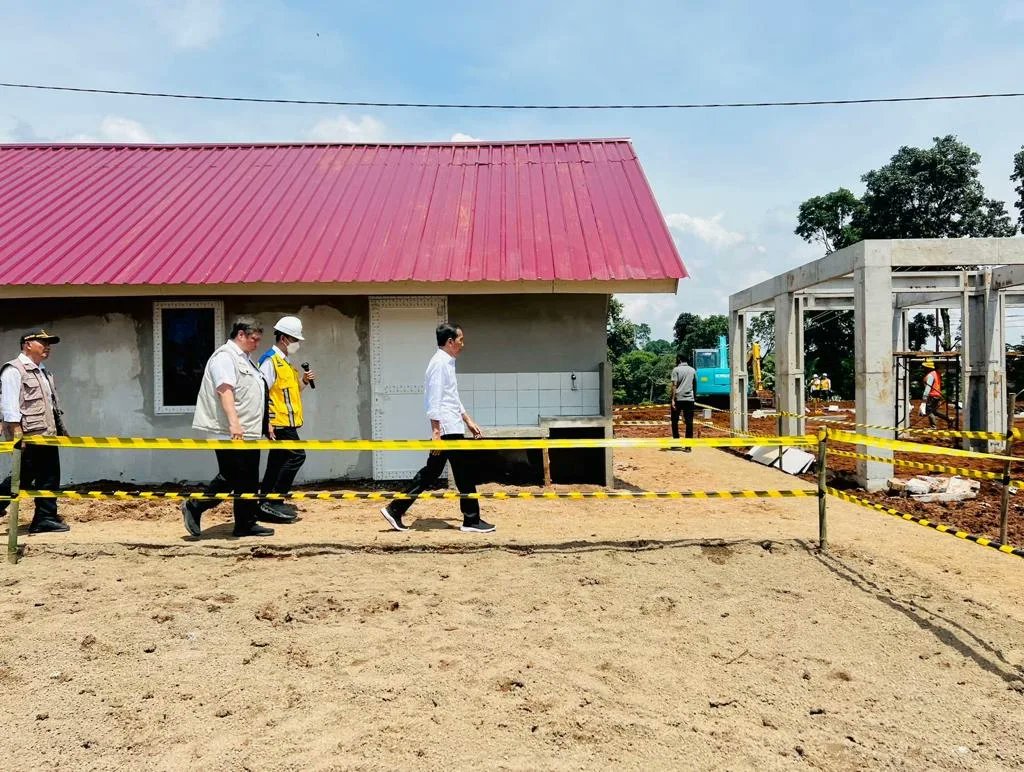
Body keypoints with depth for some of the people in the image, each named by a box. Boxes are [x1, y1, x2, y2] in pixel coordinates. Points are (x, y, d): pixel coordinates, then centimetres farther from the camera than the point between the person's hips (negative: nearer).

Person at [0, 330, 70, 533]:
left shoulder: (43, 372, 20)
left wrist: (60, 430, 18)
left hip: (47, 435, 9)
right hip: (29, 437, -9)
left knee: (50, 477, 8)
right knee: (24, 478, -3)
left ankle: (46, 518, 15)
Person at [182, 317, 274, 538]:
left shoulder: (245, 359, 22)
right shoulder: (225, 357, -10)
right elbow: (225, 391, -23)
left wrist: (265, 424, 27)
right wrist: (234, 423, -33)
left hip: (248, 432, 10)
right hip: (229, 434, -10)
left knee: (249, 480, 10)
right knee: (230, 478, -7)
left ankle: (246, 524, 15)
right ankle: (194, 508, 10)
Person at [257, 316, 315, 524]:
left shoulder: (284, 361, 20)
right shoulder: (270, 360, -12)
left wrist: (303, 381, 9)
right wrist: (267, 422, -22)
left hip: (286, 422, 10)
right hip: (279, 422, -10)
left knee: (277, 462, 12)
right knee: (296, 455, -13)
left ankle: (266, 505, 18)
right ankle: (273, 502, -10)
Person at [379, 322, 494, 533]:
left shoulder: (447, 363, 18)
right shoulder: (440, 363, -13)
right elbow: (434, 400, -19)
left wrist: (469, 421, 25)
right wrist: (436, 431, -22)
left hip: (452, 428, 10)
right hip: (447, 429, -10)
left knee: (431, 472, 11)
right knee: (465, 474, -1)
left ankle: (395, 510, 13)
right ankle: (472, 521, 8)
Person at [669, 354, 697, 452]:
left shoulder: (676, 370, -2)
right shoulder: (692, 370, 10)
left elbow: (674, 385, -9)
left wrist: (672, 400, -11)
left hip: (678, 398, -3)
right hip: (689, 399, 3)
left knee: (675, 421, 11)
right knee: (689, 422, 2)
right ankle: (688, 446, -1)